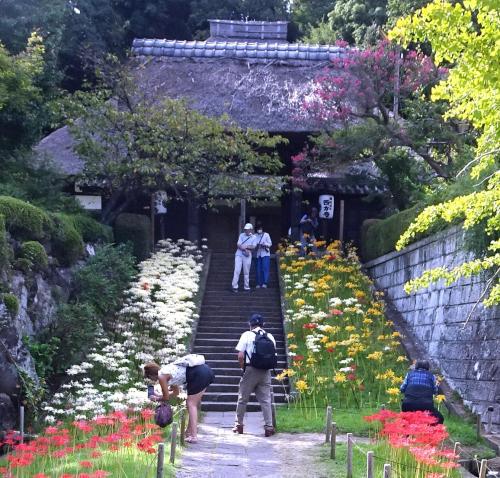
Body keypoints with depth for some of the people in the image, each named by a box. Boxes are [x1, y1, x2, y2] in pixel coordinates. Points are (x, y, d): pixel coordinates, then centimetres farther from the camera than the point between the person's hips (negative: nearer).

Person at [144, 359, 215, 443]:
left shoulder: (161, 376, -1)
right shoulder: (167, 371, 24)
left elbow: (166, 397, 6)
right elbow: (176, 392, 33)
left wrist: (157, 399, 24)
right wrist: (159, 396, 36)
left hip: (199, 374, -9)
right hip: (206, 370, 9)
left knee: (191, 404, -2)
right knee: (193, 404, 19)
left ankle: (194, 436, -7)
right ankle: (190, 431, 27)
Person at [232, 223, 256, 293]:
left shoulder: (253, 237, 7)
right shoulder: (241, 235, 7)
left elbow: (253, 247, -4)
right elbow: (238, 245, -4)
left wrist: (245, 246, -14)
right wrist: (245, 249, -16)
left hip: (247, 256, 1)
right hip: (239, 254, -1)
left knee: (246, 272, 4)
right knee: (237, 270, -9)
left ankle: (246, 287, 11)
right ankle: (234, 286, -10)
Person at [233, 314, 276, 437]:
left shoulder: (247, 335, -3)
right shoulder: (270, 337, 6)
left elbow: (240, 356, -8)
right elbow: (274, 357, 4)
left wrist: (243, 367, 6)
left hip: (250, 370, -2)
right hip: (265, 372, 3)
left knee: (243, 399, 11)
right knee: (266, 400, 5)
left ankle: (239, 425, 19)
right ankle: (269, 427, 0)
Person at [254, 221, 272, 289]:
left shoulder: (266, 235, 3)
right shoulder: (255, 236, 9)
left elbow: (270, 244, 2)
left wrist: (264, 245, -16)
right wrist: (256, 246, -12)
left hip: (265, 254, -3)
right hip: (258, 254, 3)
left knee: (265, 268, -11)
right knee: (258, 269, 0)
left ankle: (265, 283, -10)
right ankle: (259, 283, 7)